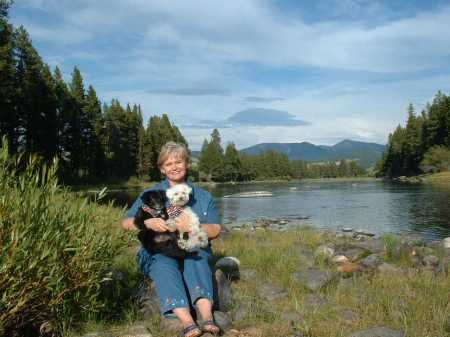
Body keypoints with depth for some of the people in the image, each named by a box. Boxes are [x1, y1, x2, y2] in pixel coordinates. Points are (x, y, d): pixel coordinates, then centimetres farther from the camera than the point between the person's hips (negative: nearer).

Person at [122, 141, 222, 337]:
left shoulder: (203, 197, 16)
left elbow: (215, 230, 4)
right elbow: (126, 223, 5)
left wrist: (192, 227, -17)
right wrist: (147, 222, -17)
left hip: (193, 250, 1)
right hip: (159, 252, -1)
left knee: (196, 259, -33)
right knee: (165, 266, -34)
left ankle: (207, 316, -50)